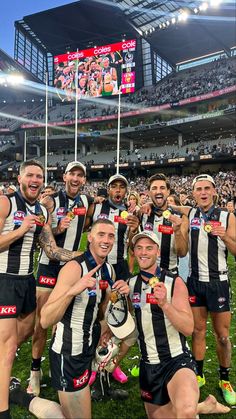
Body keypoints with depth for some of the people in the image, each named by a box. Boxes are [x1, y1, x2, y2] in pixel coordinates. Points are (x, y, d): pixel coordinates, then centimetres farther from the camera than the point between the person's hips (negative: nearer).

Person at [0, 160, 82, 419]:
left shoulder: (42, 211, 7)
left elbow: (52, 250, 4)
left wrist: (83, 255, -7)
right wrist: (21, 229, -23)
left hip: (27, 279, 8)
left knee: (26, 330, 23)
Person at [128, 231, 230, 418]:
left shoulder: (174, 282, -12)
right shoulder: (130, 284, 0)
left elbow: (188, 328, -19)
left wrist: (164, 304, -32)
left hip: (177, 360, -5)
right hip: (148, 365, 5)